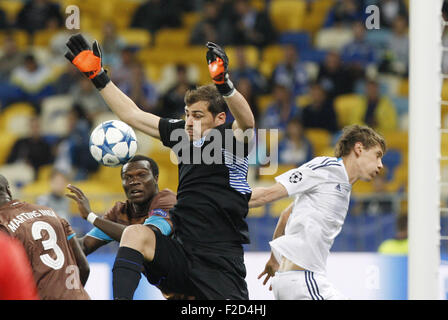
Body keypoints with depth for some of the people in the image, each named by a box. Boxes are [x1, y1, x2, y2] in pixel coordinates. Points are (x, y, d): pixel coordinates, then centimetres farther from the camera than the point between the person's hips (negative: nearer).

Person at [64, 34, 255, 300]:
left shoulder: (231, 138, -7)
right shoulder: (182, 133, 10)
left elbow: (247, 122, -30)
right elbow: (133, 115, 16)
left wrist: (224, 84, -47)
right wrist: (98, 76, 15)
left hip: (221, 264, -5)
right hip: (181, 255, 5)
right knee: (136, 233, -19)